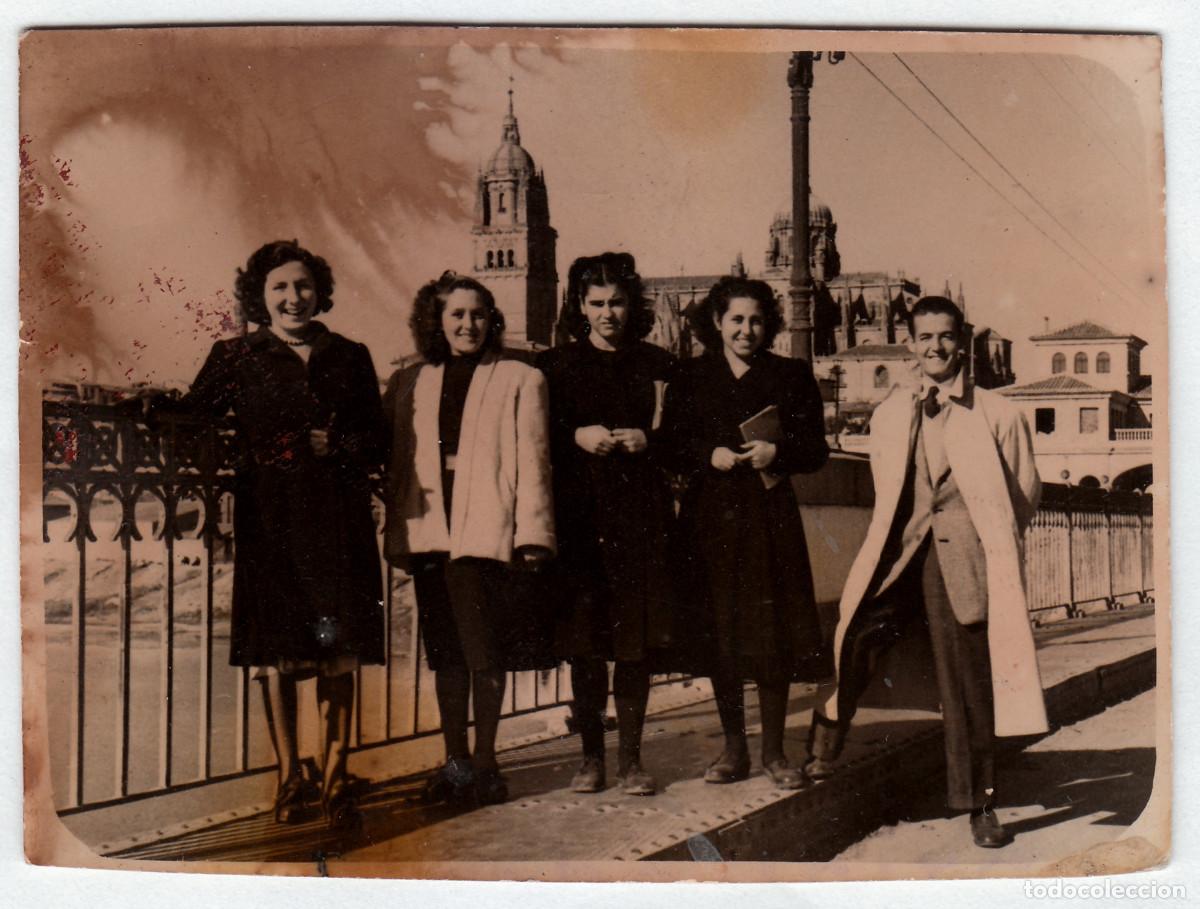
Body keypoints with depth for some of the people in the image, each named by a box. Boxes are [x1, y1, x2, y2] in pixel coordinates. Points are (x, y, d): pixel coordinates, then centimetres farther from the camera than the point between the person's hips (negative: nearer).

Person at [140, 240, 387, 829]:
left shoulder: (350, 357, 12)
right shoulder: (236, 357, 9)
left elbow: (376, 443, 10)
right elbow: (190, 417, 0)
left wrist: (335, 445, -8)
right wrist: (148, 409, -20)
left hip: (337, 519, 1)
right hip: (270, 517, -1)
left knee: (339, 649, 0)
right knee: (276, 651, 1)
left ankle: (334, 780, 10)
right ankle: (289, 780, 13)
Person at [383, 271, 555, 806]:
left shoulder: (519, 380, 7)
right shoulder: (408, 384, 16)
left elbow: (532, 461, 1)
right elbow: (396, 463, 16)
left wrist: (531, 533, -7)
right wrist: (396, 533, 9)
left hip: (485, 531, -3)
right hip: (427, 531, 4)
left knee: (483, 652, -4)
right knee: (445, 652, 8)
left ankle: (484, 762, 8)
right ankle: (455, 763, 17)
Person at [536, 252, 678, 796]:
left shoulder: (657, 365, 11)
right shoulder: (555, 366, 9)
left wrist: (648, 440, -7)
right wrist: (577, 437, -11)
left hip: (641, 516, 1)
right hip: (579, 514, 0)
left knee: (638, 637, -1)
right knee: (584, 642, 1)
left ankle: (630, 758, 9)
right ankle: (591, 756, 13)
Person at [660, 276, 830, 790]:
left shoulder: (792, 376, 8)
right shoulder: (690, 377, 9)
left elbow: (816, 450, 5)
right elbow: (670, 444, 5)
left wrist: (778, 452, -13)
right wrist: (710, 455, -12)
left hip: (769, 516, -1)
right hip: (710, 515, 1)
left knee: (773, 631, -1)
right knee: (719, 631, 5)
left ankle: (774, 751, 11)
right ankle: (734, 748, 18)